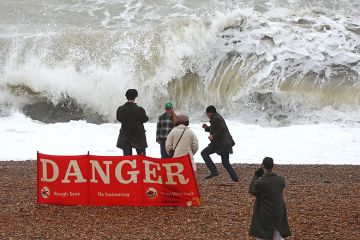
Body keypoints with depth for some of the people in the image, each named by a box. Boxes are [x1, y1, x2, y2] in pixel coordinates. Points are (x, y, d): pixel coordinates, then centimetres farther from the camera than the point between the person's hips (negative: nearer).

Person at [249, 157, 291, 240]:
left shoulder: (260, 182, -24)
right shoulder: (281, 180, -10)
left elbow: (251, 190, -6)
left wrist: (256, 176, -1)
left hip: (264, 215, -4)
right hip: (278, 213, 4)